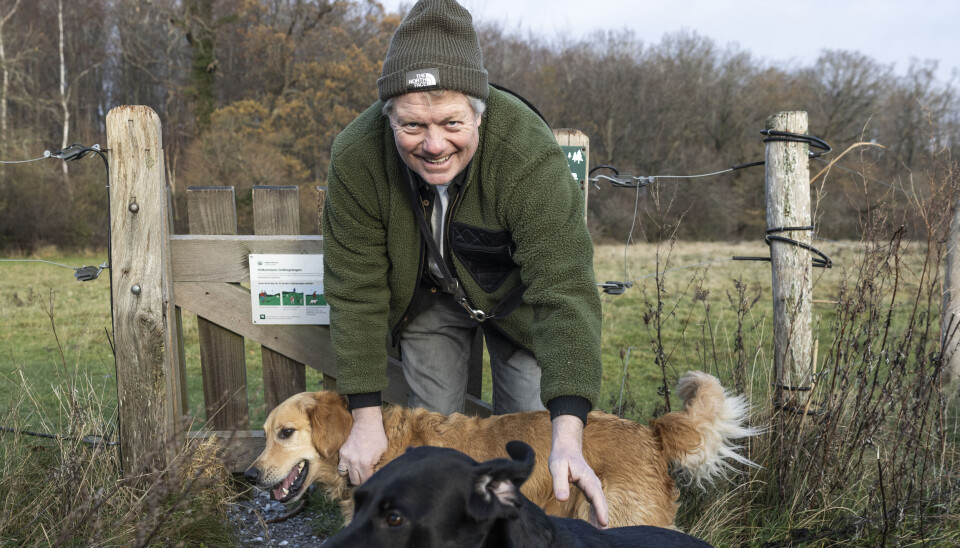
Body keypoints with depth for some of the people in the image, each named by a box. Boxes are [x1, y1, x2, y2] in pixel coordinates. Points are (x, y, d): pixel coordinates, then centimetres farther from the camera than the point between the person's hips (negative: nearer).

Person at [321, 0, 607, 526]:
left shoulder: (529, 154, -39)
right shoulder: (356, 157, -30)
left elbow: (563, 289, -42)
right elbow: (356, 290, -21)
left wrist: (567, 434, -51)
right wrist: (366, 416, -24)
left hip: (513, 295, -1)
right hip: (428, 296, 2)